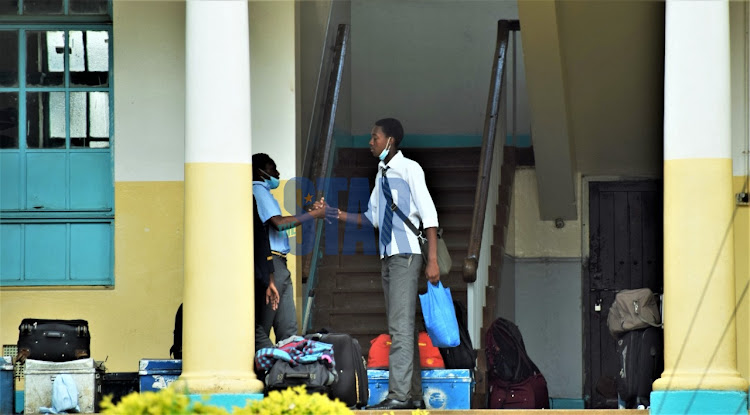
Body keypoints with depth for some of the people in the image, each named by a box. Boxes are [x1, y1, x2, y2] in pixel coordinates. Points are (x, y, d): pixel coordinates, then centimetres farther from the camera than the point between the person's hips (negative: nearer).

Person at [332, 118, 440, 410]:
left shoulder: (409, 169, -7)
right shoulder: (382, 174, 17)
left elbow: (429, 215, -12)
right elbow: (372, 218, 20)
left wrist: (432, 260, -17)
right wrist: (336, 214, 8)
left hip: (406, 255, -9)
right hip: (387, 255, 9)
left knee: (400, 325, -15)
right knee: (401, 328, 9)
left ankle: (399, 395, -20)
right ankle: (414, 396, 12)